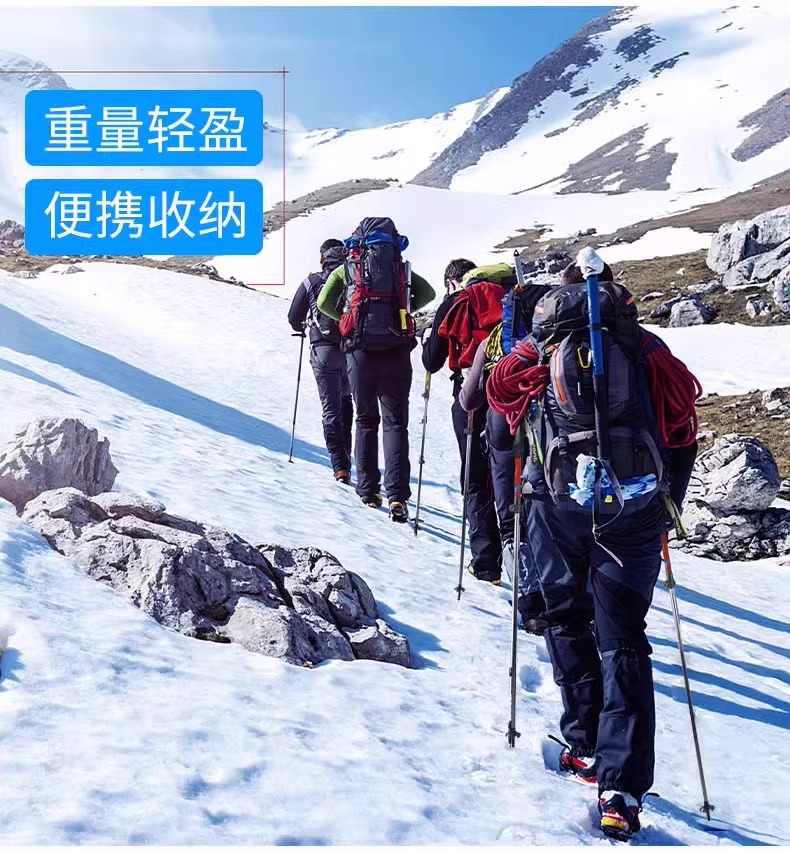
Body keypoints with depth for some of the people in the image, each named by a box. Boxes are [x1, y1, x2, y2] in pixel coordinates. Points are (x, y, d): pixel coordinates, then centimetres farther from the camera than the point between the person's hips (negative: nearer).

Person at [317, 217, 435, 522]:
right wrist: (401, 310, 15)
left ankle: (368, 489, 17)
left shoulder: (346, 268, 10)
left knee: (365, 420, 16)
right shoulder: (401, 268, 13)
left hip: (360, 350, 0)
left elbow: (324, 303, 3)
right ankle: (397, 496, -13)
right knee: (395, 423, 1)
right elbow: (428, 293, 9)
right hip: (396, 351, 0)